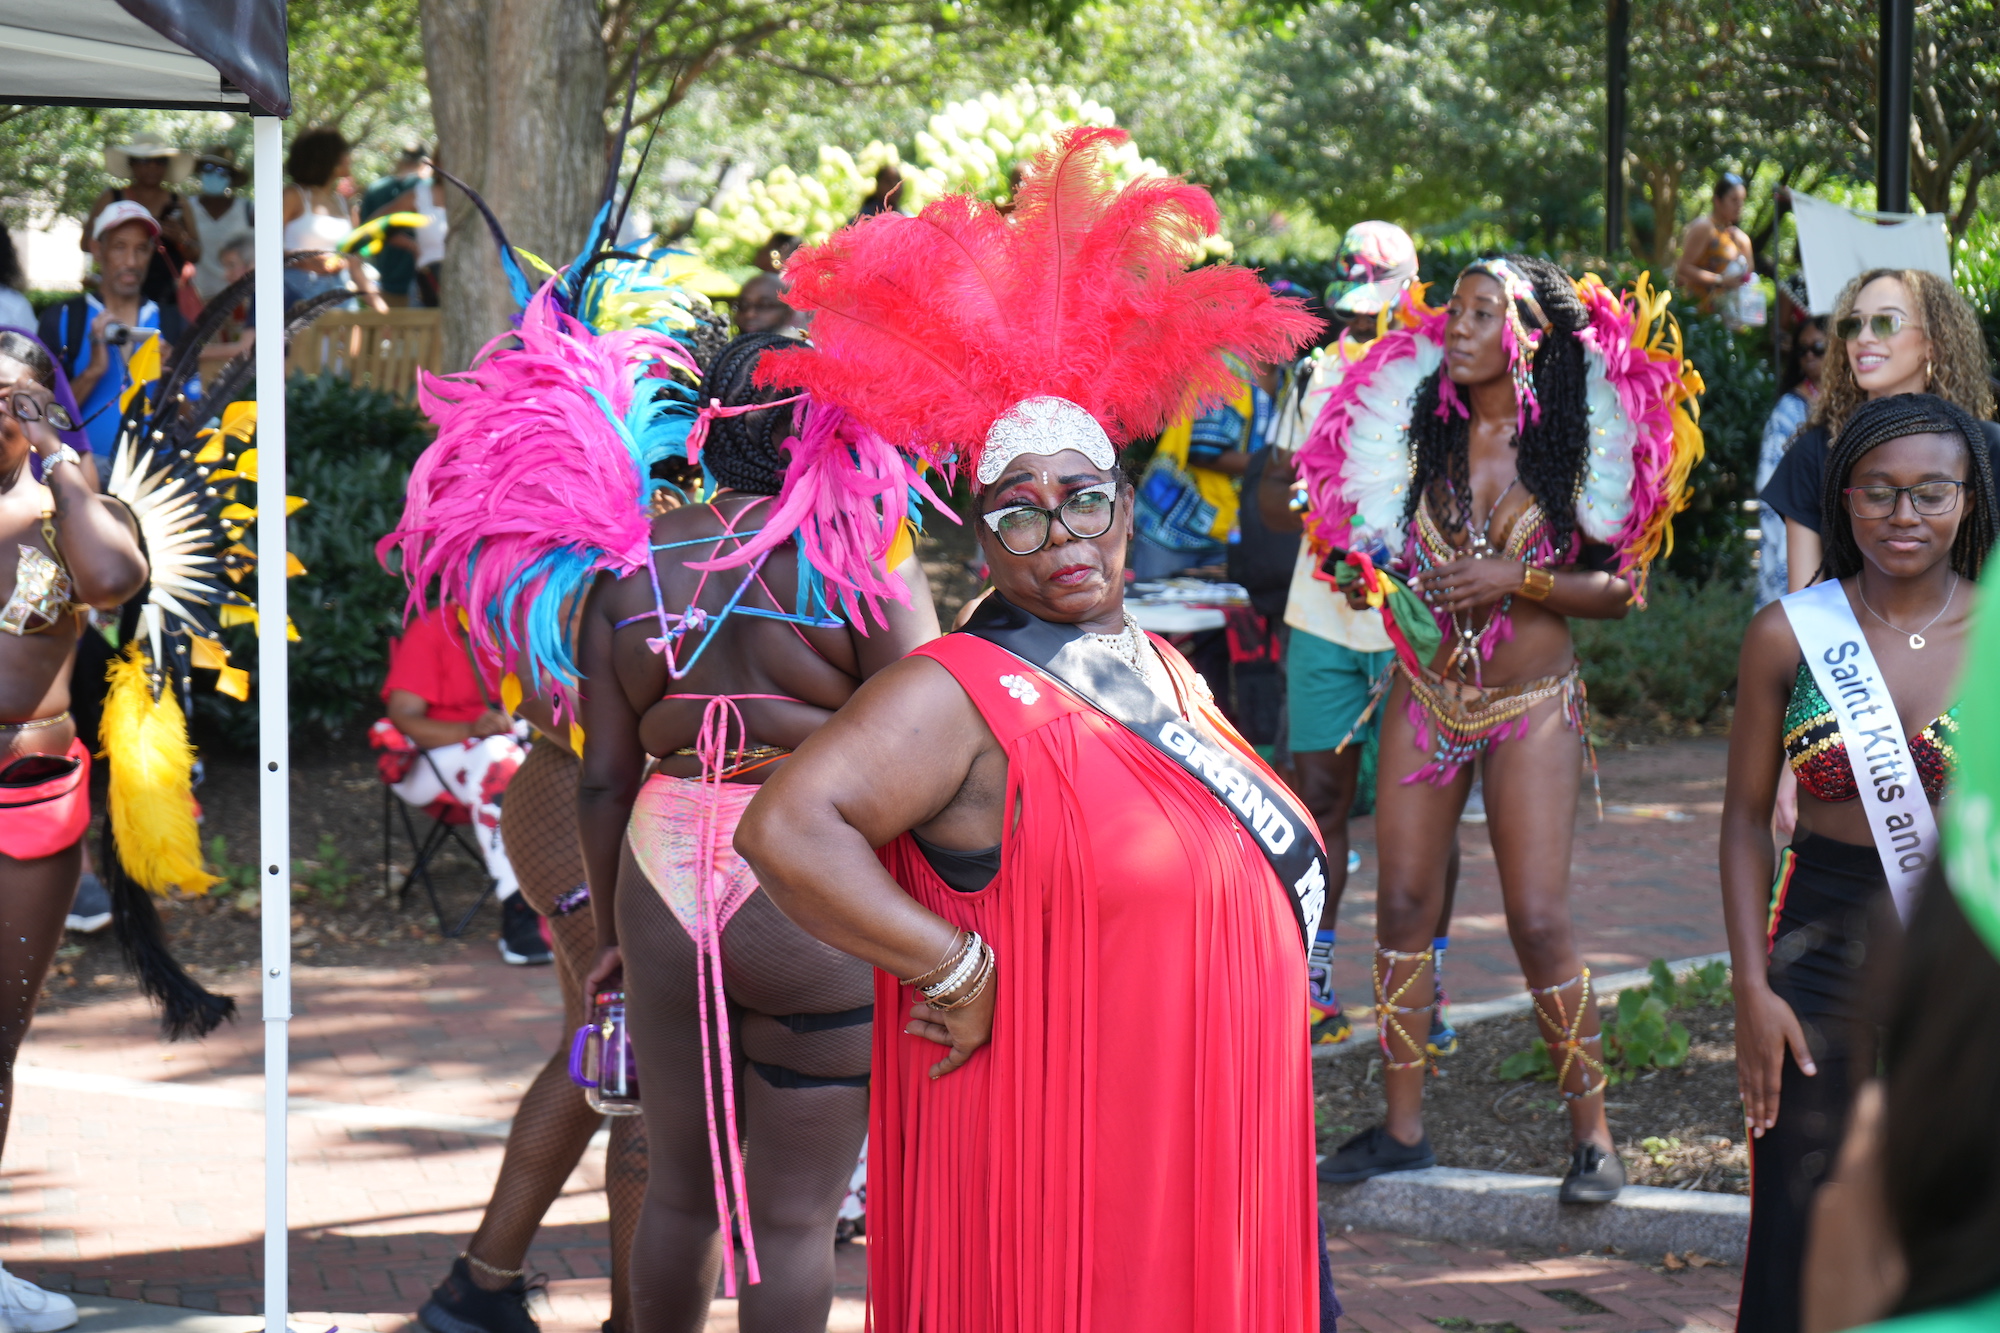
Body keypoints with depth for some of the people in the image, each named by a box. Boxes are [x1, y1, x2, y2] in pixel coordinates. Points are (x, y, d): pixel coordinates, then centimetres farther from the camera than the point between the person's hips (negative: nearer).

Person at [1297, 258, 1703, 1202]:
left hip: (1532, 704, -4)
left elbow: (1619, 585, -6)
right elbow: (1379, 540, 13)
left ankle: (1592, 1133, 6)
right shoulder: (1420, 428, 1)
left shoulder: (1577, 441, -7)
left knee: (1540, 919, -7)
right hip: (1425, 691, 4)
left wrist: (1521, 580, -19)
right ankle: (1402, 1126, 16)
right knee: (1405, 903, 5)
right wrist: (1370, 581, -9)